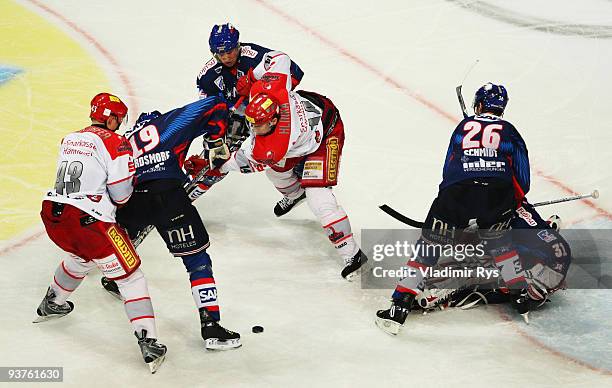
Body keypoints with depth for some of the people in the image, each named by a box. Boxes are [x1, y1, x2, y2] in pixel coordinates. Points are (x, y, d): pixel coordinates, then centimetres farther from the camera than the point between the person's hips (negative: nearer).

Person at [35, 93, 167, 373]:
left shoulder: (69, 139, 17)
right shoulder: (115, 143, -5)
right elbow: (121, 194, -6)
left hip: (52, 214, 8)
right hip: (88, 221, -7)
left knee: (81, 257, 38)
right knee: (130, 274, 1)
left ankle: (50, 305, 54)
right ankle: (148, 343, -7)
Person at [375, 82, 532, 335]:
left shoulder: (464, 126, 24)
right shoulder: (508, 131, 21)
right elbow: (522, 180, 18)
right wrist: (516, 201, 36)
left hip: (457, 191, -1)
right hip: (497, 192, 1)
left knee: (431, 243, 7)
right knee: (497, 239, 28)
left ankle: (399, 307, 2)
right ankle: (521, 295, 27)